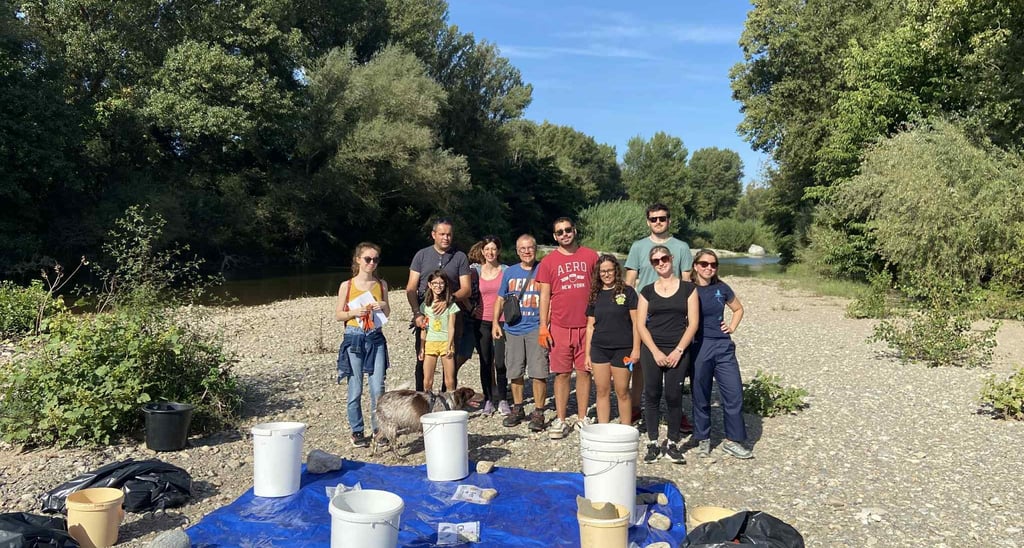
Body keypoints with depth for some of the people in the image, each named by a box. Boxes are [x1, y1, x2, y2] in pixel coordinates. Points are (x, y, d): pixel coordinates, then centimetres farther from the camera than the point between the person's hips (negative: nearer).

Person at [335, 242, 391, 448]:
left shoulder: (381, 284, 7)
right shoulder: (347, 286, -1)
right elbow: (338, 315, 2)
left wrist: (383, 305, -6)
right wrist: (355, 312, -15)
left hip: (376, 338, 2)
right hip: (354, 338, -2)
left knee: (378, 388, -1)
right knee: (355, 389, 4)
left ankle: (378, 429, 13)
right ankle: (357, 431, 17)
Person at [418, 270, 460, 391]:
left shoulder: (451, 305, 0)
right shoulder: (425, 305, 7)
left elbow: (451, 327, -2)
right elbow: (423, 328, 9)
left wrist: (449, 346, -10)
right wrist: (421, 348, 6)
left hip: (445, 342, -2)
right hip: (430, 343, 2)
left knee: (450, 381, -2)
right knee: (427, 381, 0)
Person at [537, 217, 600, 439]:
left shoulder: (590, 256, 5)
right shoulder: (548, 261, 4)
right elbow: (544, 296, 4)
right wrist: (543, 328, -3)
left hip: (586, 325, 0)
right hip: (559, 327, 0)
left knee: (584, 371, 6)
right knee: (562, 373, 5)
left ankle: (582, 418, 17)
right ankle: (560, 420, 13)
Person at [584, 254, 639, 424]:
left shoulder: (627, 292, -1)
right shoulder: (596, 295, 10)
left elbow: (635, 322, -3)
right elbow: (590, 326, 12)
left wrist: (636, 348, -8)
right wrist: (587, 353, 9)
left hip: (622, 349, -3)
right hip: (599, 348, 3)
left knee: (622, 392, 3)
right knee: (602, 391, 7)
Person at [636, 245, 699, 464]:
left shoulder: (687, 288, 3)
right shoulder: (647, 291, 7)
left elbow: (693, 323, -1)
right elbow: (640, 325, 3)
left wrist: (678, 351, -8)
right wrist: (655, 352, -7)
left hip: (678, 351, -1)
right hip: (652, 350, 1)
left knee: (673, 396, 0)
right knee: (652, 395, 3)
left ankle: (673, 444, 13)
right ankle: (652, 444, 13)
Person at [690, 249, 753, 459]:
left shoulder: (721, 288, 6)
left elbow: (738, 309, 22)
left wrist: (732, 327, 8)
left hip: (723, 346, 3)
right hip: (699, 347, -3)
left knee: (734, 393, 0)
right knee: (701, 396, 7)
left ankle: (732, 441, 13)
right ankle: (703, 440, 22)